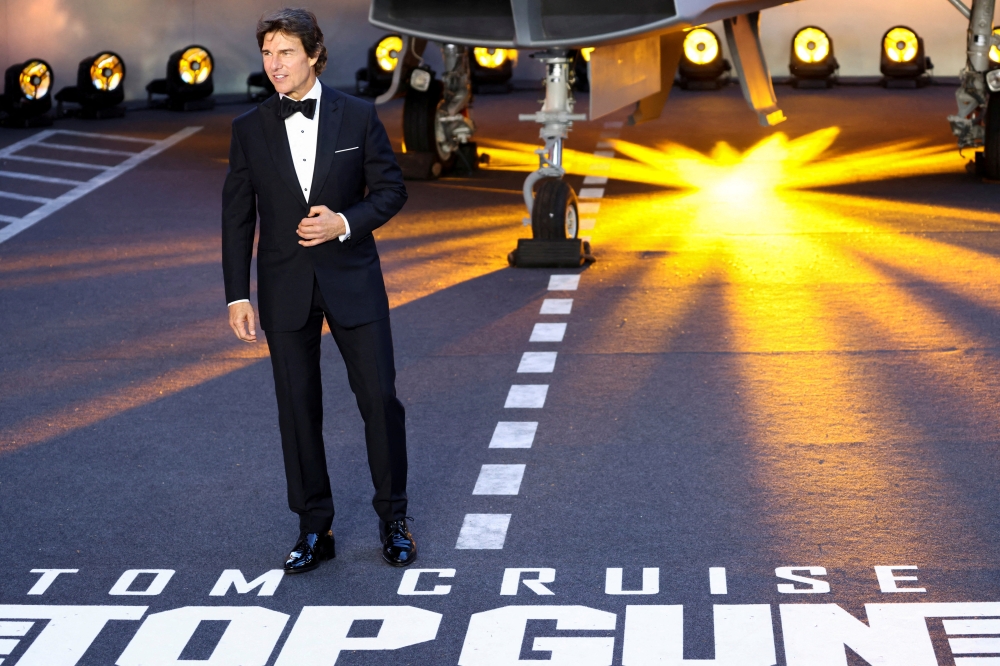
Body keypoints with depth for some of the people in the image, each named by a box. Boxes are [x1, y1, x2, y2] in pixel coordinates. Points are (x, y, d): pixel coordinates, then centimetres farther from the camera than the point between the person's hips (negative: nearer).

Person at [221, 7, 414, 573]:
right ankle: (314, 529, 17)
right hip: (285, 287, 1)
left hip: (352, 278, -1)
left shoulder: (358, 117, -2)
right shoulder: (250, 129, 2)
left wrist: (346, 223, -16)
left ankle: (393, 519, 16)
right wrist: (238, 296, -2)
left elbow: (391, 188, 2)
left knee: (380, 397, -1)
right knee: (298, 408, 6)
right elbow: (237, 218, 3)